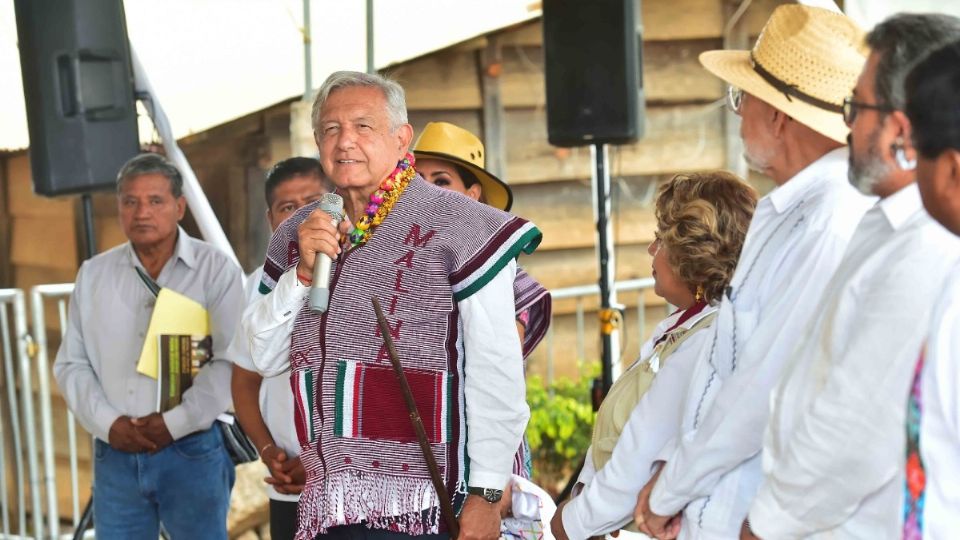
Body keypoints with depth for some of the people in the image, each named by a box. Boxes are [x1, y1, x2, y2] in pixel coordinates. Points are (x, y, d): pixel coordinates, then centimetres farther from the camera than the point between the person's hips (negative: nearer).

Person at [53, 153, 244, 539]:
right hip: (115, 455, 3)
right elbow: (71, 364, 10)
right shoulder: (93, 275, 11)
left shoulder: (216, 270, -1)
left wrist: (175, 422, -13)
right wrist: (108, 423, -5)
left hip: (192, 451, -3)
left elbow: (230, 362, -8)